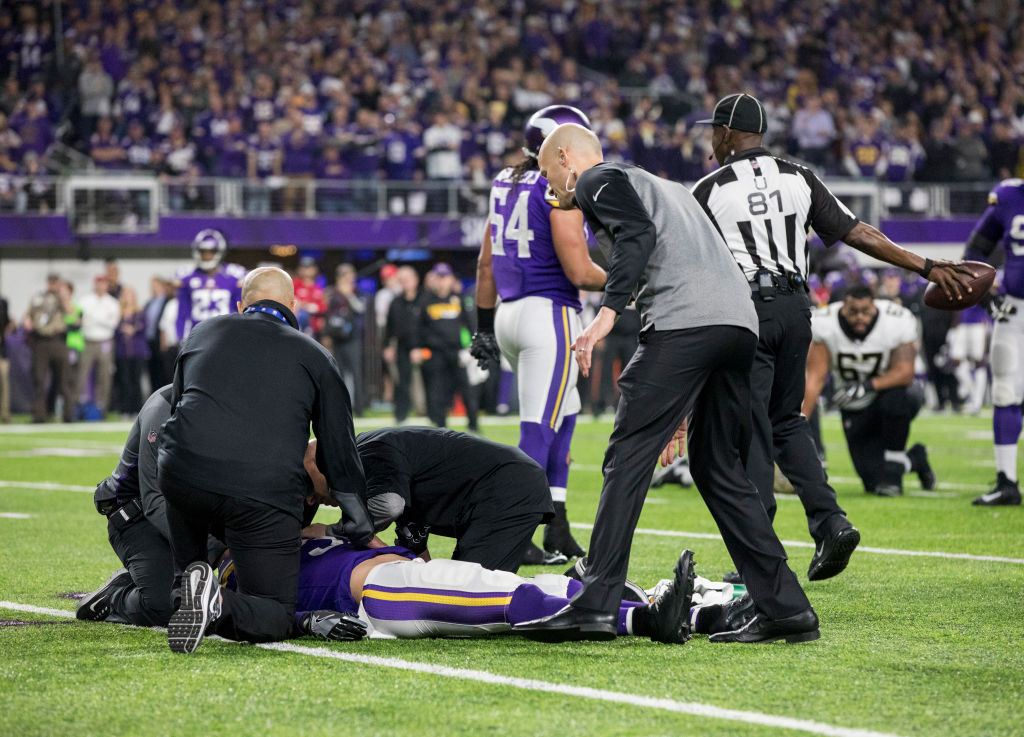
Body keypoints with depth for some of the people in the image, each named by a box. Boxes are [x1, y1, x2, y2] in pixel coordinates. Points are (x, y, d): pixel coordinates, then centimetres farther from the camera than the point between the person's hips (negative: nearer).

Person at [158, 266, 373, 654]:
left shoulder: (202, 333, 25)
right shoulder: (315, 356, 19)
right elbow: (340, 452, 21)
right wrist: (364, 535, 31)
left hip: (184, 479, 2)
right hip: (267, 497, -2)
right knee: (276, 618, 7)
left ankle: (191, 575, 21)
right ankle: (216, 607, -23)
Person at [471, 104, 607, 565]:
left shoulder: (506, 182, 13)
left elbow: (486, 263, 18)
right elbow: (579, 271, -16)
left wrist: (485, 326, 24)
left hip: (509, 312, 9)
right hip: (549, 313, -9)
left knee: (564, 412, 20)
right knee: (539, 428, -5)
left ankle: (556, 530, 18)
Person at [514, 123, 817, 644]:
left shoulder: (598, 180, 11)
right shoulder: (659, 186, 37)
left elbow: (639, 235, -11)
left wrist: (607, 312, -21)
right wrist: (681, 409, 34)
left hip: (684, 323, -8)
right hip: (740, 323, 8)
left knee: (627, 459, -7)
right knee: (719, 468, 15)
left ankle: (595, 606, -14)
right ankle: (785, 607, 10)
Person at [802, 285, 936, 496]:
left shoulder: (896, 323, -22)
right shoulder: (825, 325, -18)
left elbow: (904, 373, -26)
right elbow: (815, 377, -20)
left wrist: (867, 386, -41)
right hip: (854, 410, 2)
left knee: (896, 397, -41)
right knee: (872, 481, -8)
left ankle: (893, 471, -20)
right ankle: (915, 459, 27)